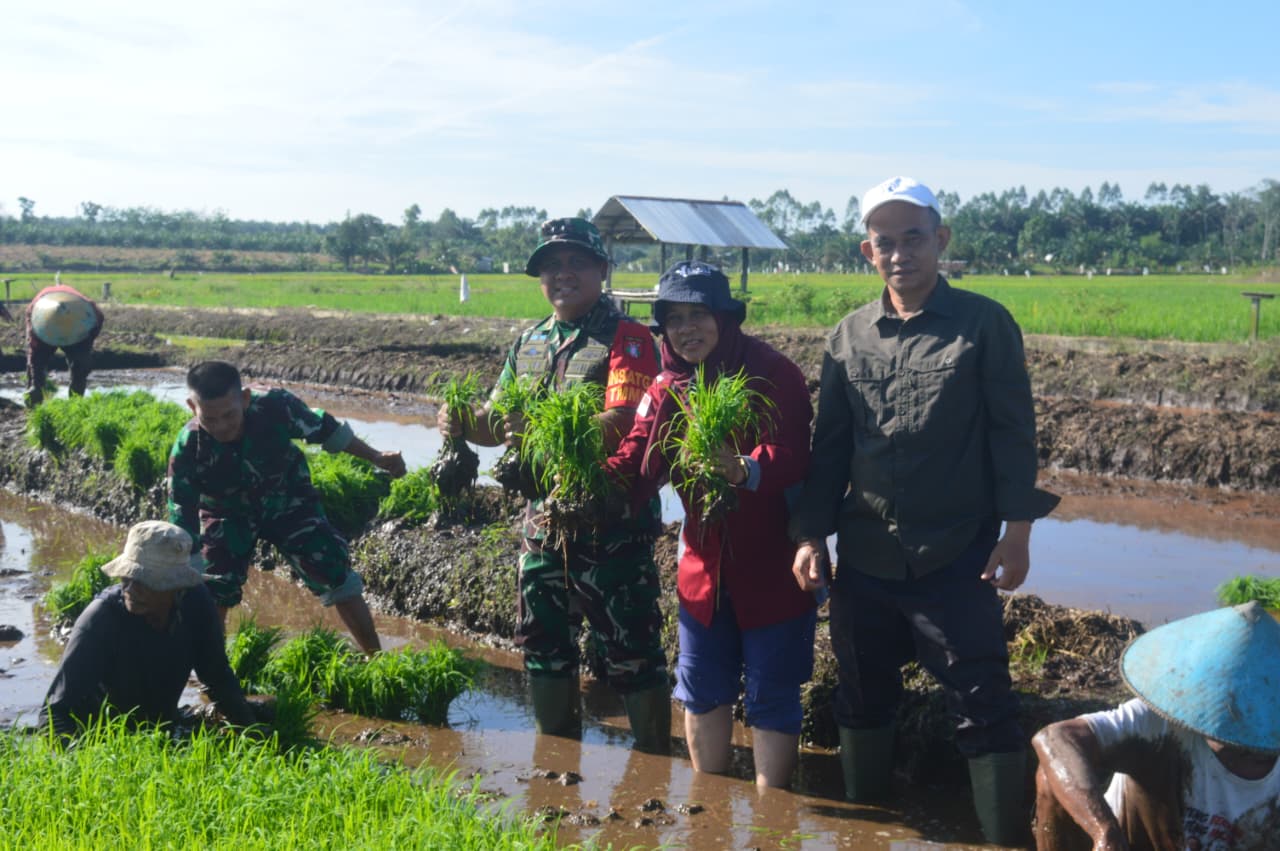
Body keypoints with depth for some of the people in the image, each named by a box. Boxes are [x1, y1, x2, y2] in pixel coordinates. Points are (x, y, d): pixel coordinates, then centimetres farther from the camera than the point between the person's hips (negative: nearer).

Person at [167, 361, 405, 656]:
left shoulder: (275, 407, -34)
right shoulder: (187, 451, -33)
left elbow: (325, 430, -12)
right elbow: (183, 524, -27)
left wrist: (377, 458, -4)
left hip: (286, 500, 0)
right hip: (229, 515, 0)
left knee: (335, 574, -8)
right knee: (211, 593, -10)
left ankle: (377, 658, 6)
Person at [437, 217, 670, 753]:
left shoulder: (627, 340, -8)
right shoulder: (529, 344, 13)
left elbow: (624, 424, -23)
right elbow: (497, 423, 15)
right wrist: (461, 423, -7)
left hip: (611, 523, -7)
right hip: (542, 521, 7)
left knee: (632, 650, 1)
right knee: (542, 645, 17)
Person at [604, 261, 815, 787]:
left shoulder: (772, 375, -15)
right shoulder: (667, 387, 4)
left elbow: (792, 456, -28)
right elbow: (636, 460, -4)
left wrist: (743, 469, -48)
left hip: (771, 564, -6)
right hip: (704, 563, 6)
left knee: (771, 695, 5)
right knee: (702, 689, 16)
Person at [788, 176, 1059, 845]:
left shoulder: (984, 324, -4)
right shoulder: (849, 336, 7)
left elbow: (1012, 432, -4)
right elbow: (829, 445, 10)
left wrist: (1016, 528, -10)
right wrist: (811, 533, 4)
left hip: (955, 560, -4)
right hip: (863, 560, 4)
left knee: (983, 709, -2)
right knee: (861, 701, 16)